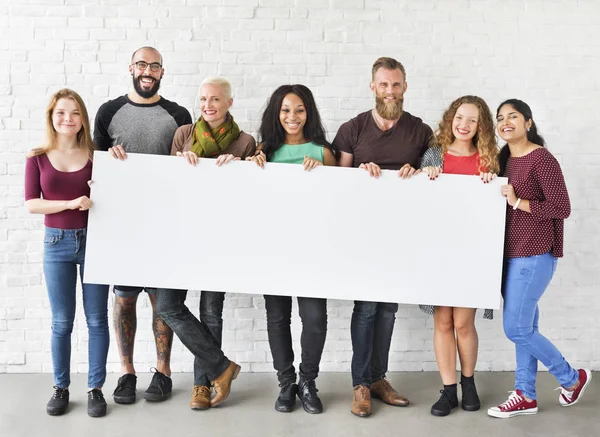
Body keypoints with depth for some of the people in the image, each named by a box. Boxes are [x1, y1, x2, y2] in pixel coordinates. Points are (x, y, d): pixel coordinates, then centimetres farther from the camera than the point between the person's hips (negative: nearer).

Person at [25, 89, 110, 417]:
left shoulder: (96, 155, 0)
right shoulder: (38, 157, 1)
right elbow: (31, 203, -5)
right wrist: (71, 203, -17)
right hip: (56, 244, 0)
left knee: (96, 320, 5)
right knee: (61, 322, 8)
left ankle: (95, 388, 16)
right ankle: (60, 388, 22)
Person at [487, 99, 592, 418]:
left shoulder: (542, 159, -14)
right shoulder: (504, 158, 10)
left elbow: (562, 208, -16)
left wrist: (518, 202, -17)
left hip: (534, 254, -8)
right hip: (511, 253, 8)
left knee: (516, 328, -4)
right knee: (526, 326, 13)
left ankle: (572, 378, 18)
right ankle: (525, 395, 22)